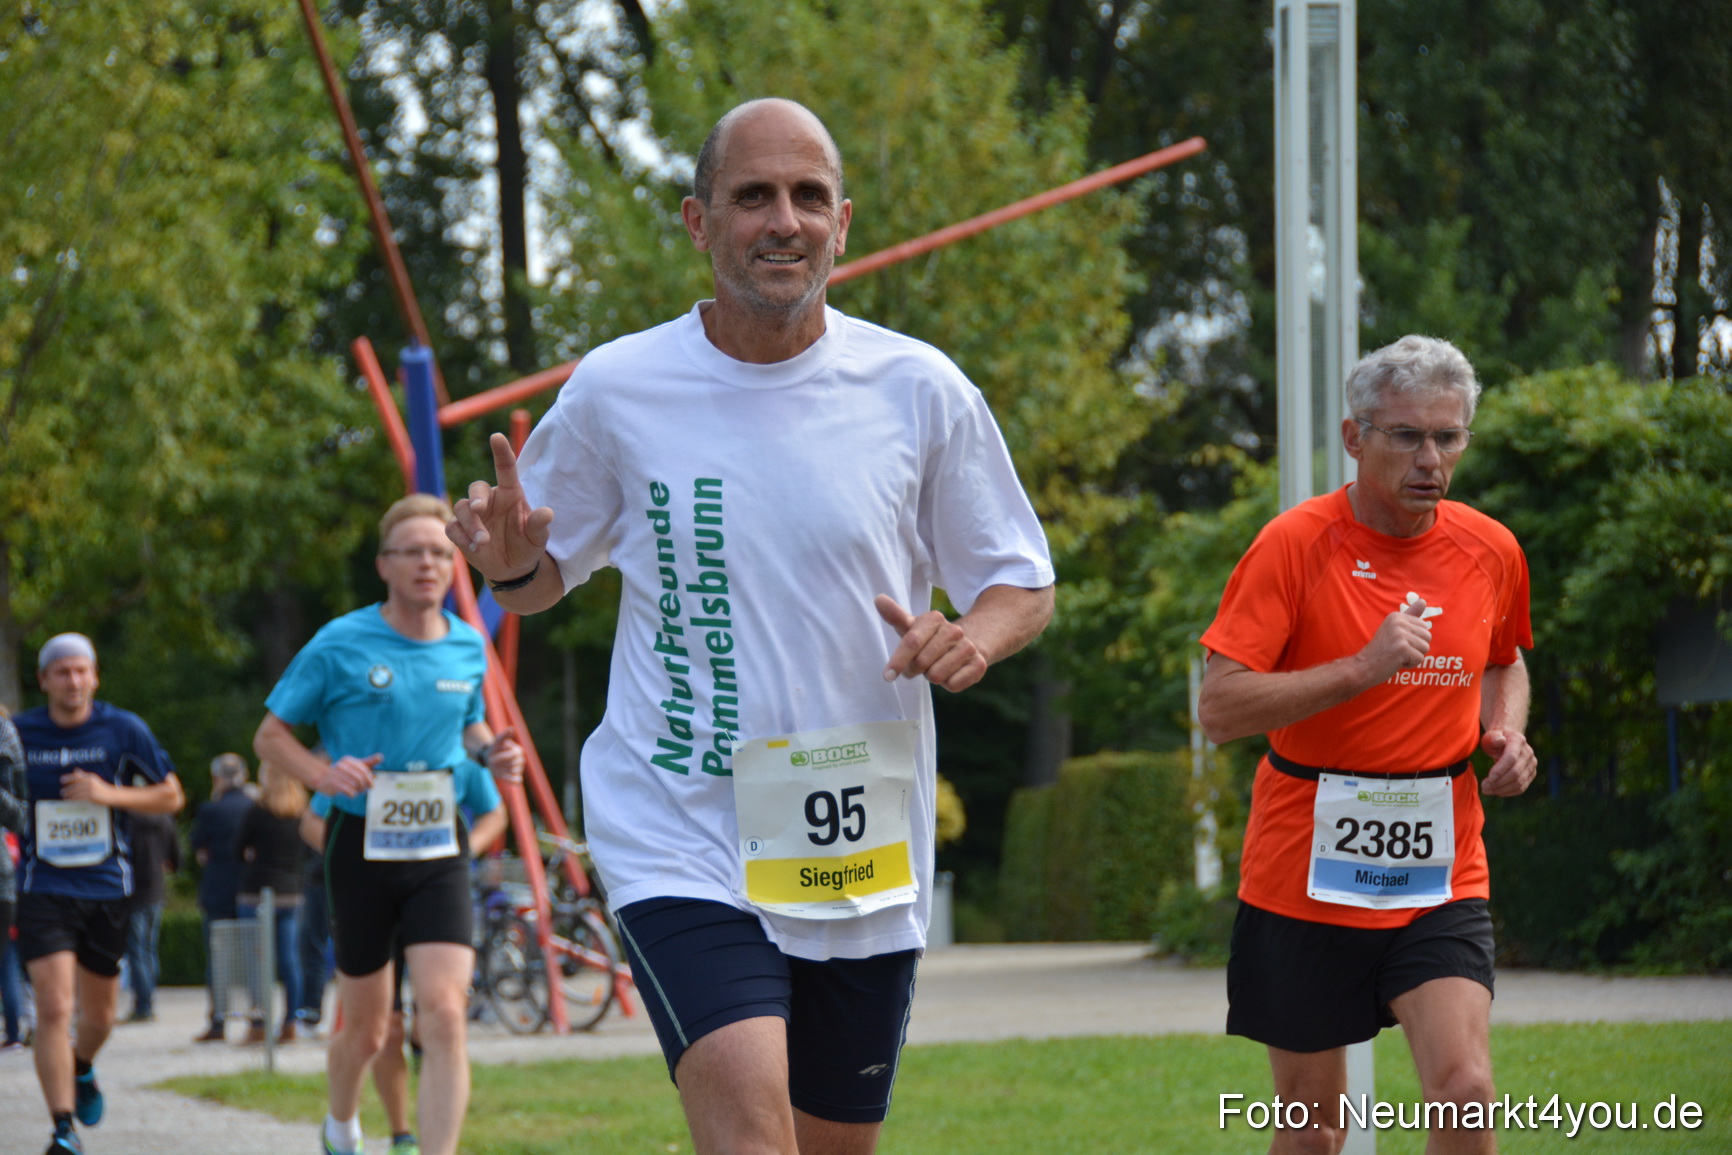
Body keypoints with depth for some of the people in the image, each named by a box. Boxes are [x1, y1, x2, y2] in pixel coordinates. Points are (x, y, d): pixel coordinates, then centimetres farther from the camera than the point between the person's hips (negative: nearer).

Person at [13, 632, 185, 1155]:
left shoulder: (124, 730, -3)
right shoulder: (17, 733, -2)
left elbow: (171, 796, 2)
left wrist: (110, 795, -13)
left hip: (107, 890, 2)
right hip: (44, 891, -2)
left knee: (99, 1012, 15)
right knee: (53, 1009, -16)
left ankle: (82, 1069, 50)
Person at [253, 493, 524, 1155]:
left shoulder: (469, 648, 6)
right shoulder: (340, 646, -6)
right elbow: (270, 735, 0)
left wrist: (490, 752, 1)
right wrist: (323, 774, -19)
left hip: (438, 853, 2)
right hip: (362, 847, -2)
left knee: (445, 1016, -16)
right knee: (366, 1030, 9)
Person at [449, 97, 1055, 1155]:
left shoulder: (920, 390, 0)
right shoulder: (617, 390, -2)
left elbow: (1024, 586, 9)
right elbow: (544, 577, 12)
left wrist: (973, 638, -14)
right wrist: (508, 562, -12)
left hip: (866, 860, 3)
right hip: (680, 837, -3)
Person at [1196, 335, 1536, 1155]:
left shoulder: (1491, 553, 4)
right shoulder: (1295, 545, -10)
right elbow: (1219, 709, -15)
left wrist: (1507, 733, 4)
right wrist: (1364, 666, -24)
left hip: (1441, 880, 2)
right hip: (1306, 879, -2)